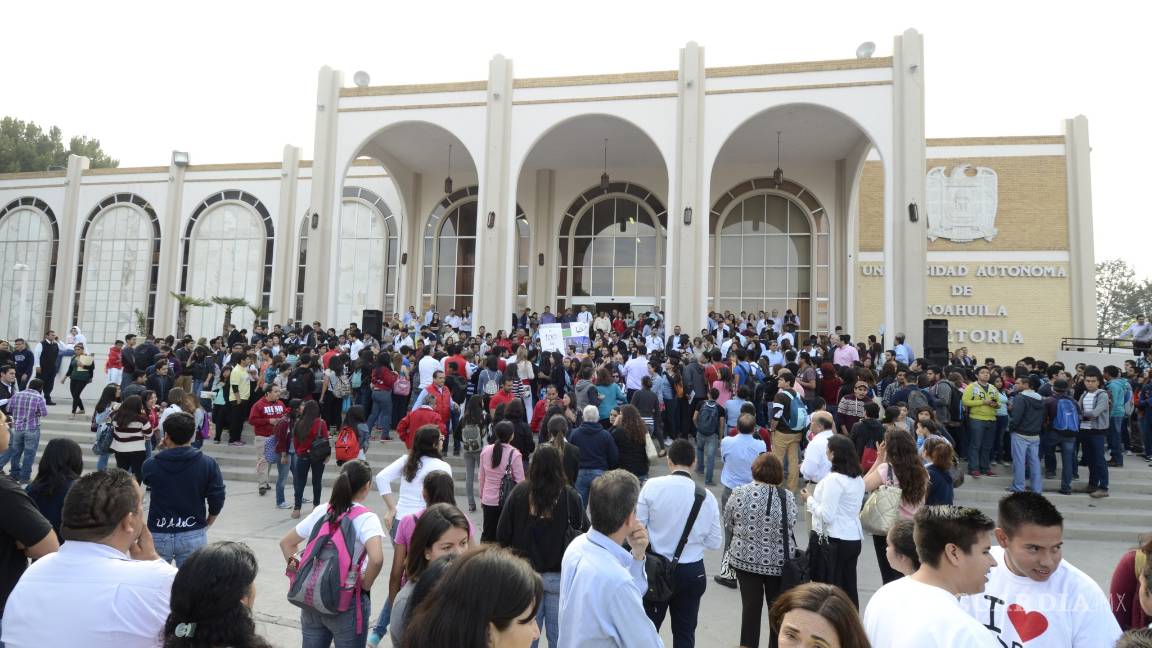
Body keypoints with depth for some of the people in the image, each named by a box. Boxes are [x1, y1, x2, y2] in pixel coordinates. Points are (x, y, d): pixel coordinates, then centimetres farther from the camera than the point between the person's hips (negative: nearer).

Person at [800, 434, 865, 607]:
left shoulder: (834, 479, -18)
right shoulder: (858, 479, 8)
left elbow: (826, 516, -19)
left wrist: (809, 499, -5)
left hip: (833, 541, -8)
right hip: (853, 539, 8)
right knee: (849, 588, 13)